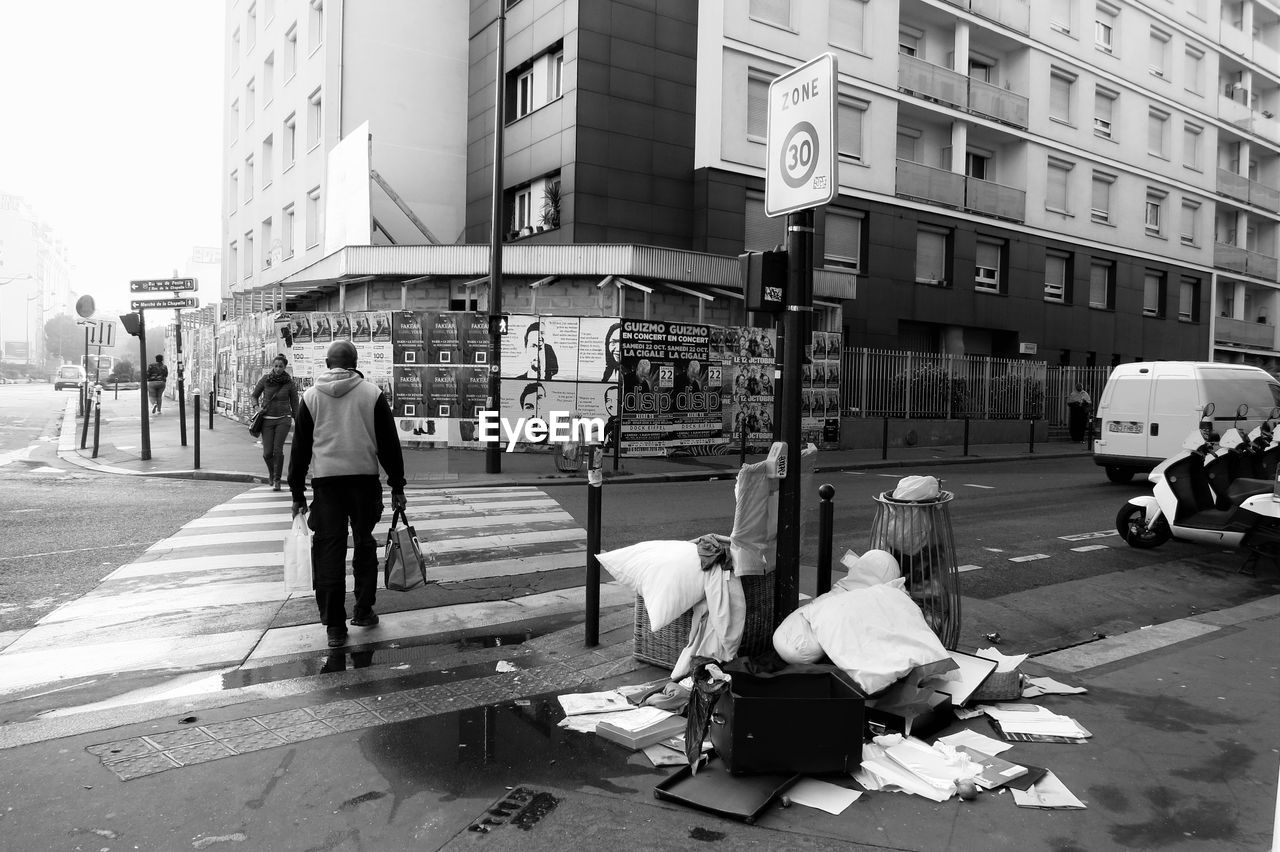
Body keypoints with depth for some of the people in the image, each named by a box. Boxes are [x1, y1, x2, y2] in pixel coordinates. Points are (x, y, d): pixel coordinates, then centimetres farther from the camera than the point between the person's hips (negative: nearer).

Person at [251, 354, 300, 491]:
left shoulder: (289, 383, -3)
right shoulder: (265, 379, -2)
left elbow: (294, 404, 4)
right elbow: (254, 395, 13)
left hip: (283, 419, -1)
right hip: (267, 420, 1)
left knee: (278, 449, -14)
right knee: (267, 453, -2)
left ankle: (276, 480, -2)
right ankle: (271, 471, 30)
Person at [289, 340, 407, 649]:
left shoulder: (311, 396, 6)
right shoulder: (372, 393, 2)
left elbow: (300, 448, 7)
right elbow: (389, 443, 2)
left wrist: (297, 492, 13)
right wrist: (397, 486, 8)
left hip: (326, 479, 0)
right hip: (365, 477, 0)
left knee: (329, 550, 3)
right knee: (364, 544, 15)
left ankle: (335, 626, 3)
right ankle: (363, 611, 20)